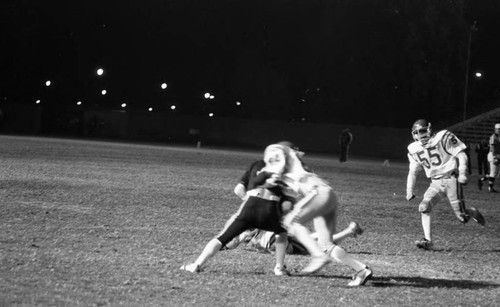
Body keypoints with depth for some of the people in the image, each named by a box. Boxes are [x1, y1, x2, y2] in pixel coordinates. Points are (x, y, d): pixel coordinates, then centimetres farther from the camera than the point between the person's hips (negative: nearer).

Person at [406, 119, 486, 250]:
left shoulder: (443, 138, -12)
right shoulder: (414, 149, 5)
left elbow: (461, 155, -11)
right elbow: (413, 172, 17)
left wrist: (462, 173, -22)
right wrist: (409, 190, 11)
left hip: (451, 179, -5)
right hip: (436, 183, 5)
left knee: (462, 218, -6)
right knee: (424, 207, -18)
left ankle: (472, 212, 30)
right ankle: (428, 240, -13)